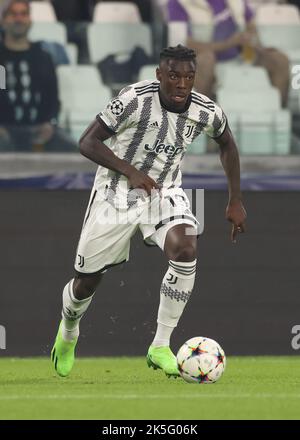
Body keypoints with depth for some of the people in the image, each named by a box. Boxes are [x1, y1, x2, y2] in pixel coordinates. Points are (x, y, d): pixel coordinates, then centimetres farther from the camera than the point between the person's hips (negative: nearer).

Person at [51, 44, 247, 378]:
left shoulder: (206, 111, -12)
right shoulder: (135, 99, -23)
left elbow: (227, 144, 11)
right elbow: (88, 142, -17)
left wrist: (235, 201, 9)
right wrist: (130, 172, -30)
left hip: (164, 191, 2)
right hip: (115, 192, -2)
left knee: (185, 250, -28)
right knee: (86, 283, 5)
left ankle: (160, 347, -17)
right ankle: (68, 333, 42)